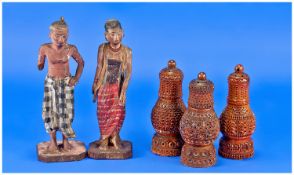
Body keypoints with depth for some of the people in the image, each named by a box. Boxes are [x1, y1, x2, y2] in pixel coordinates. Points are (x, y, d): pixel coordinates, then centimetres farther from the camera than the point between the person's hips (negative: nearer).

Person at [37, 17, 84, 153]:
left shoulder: (71, 49, -14)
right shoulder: (45, 48, -14)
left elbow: (81, 63, 2)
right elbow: (40, 65, 4)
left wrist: (76, 78, -3)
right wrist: (40, 65, -13)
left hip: (66, 82, 0)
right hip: (50, 82, 1)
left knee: (66, 112, 3)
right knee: (50, 111, 5)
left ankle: (65, 139, 22)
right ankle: (53, 140, 21)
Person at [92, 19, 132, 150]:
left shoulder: (127, 51, -10)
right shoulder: (102, 48, -9)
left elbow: (128, 72, -10)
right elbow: (99, 67, -2)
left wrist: (123, 91, -14)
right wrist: (95, 85, 2)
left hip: (118, 87, 0)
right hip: (104, 87, 0)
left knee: (118, 113, 3)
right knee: (103, 113, 8)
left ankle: (114, 137, 26)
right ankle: (104, 139, 25)